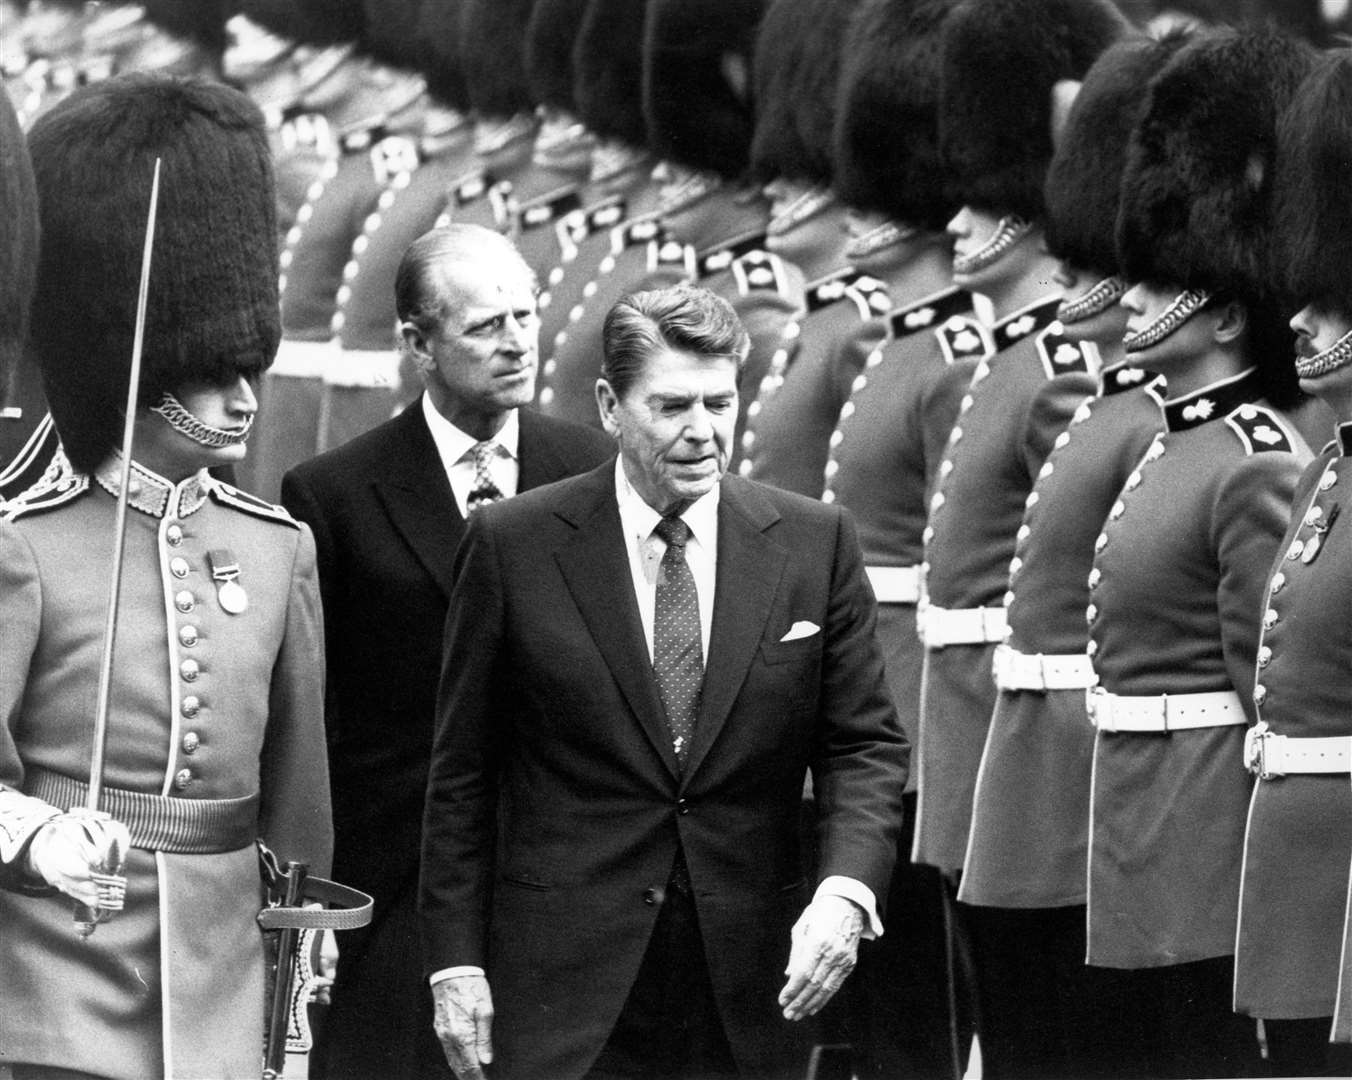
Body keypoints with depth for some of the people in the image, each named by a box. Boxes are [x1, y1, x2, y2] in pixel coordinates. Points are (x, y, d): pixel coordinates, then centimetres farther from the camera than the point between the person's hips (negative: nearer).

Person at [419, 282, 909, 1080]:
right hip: (565, 992, -2)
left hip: (750, 992, 2)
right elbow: (464, 769, 3)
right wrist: (457, 961, -2)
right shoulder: (514, 546, -1)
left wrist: (845, 892, -14)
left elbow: (867, 745, 4)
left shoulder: (815, 544, 4)